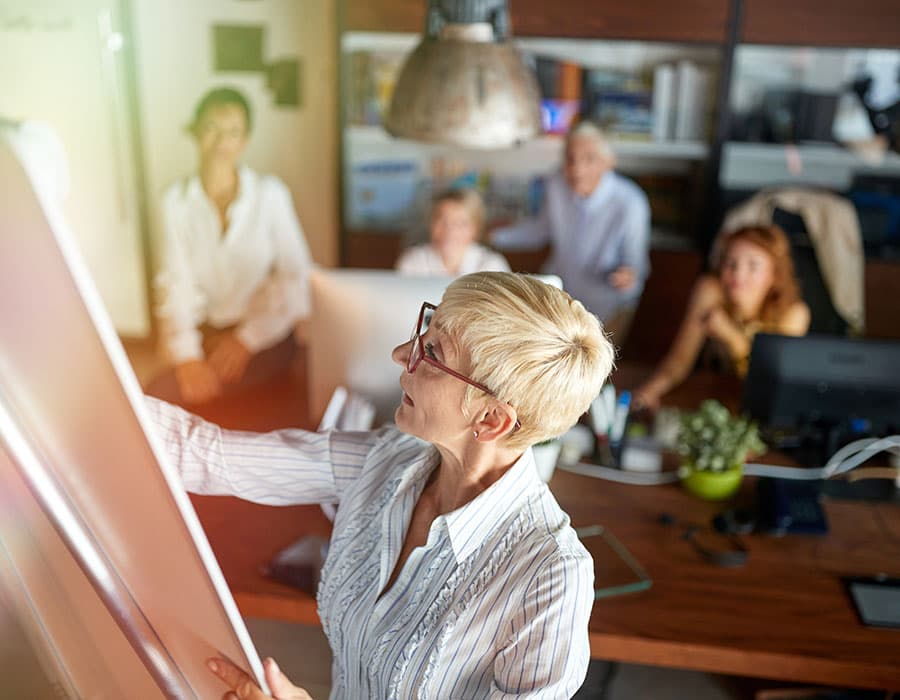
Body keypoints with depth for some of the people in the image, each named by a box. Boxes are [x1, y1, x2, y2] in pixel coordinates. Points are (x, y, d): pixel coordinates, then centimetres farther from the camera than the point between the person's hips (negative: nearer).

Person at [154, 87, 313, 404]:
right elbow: (175, 283, -4)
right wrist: (187, 358, -19)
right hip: (204, 333, 2)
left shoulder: (270, 193, -5)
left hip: (264, 333, -2)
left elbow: (294, 276, -7)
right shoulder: (176, 200, 2)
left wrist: (246, 340, -15)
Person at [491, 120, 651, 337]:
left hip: (604, 307, -3)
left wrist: (629, 277, -39)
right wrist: (494, 236, 0)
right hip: (557, 294, 4)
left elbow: (636, 262, -16)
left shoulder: (631, 204, -28)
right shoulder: (557, 186, -14)